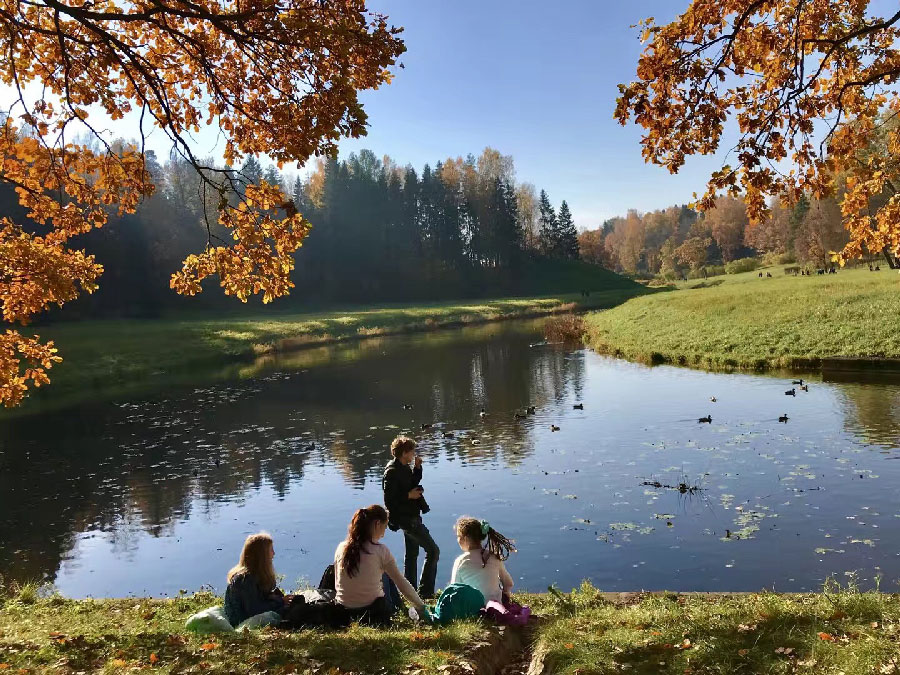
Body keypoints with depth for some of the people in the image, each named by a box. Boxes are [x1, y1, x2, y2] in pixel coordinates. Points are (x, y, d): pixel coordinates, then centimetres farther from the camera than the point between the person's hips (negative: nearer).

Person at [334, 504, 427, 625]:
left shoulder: (341, 548, -5)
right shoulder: (381, 551, -16)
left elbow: (337, 585, 5)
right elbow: (402, 584, -8)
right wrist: (421, 607, 3)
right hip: (373, 614, -3)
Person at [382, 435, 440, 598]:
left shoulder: (404, 468, 6)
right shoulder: (392, 472, -22)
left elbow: (413, 483, 22)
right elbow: (389, 501, -23)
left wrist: (417, 467, 7)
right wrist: (409, 496, -21)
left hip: (411, 516, 10)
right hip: (406, 518, -10)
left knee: (412, 554, 20)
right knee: (433, 551, -8)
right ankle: (425, 591, -2)